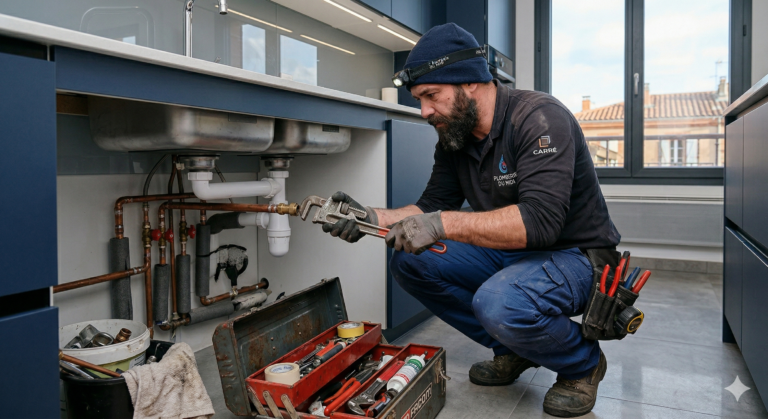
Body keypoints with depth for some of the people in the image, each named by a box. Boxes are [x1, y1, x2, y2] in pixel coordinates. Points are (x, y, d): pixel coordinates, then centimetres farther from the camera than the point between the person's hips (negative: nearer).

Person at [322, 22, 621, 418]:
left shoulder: (540, 118, -23)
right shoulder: (454, 136, 1)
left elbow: (539, 220, -34)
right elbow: (431, 207, 4)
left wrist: (444, 223, -37)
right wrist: (371, 218, -12)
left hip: (574, 256, -7)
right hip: (507, 253, 8)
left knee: (498, 303, -37)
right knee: (409, 262, -5)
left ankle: (583, 363, -1)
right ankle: (513, 350, 8)